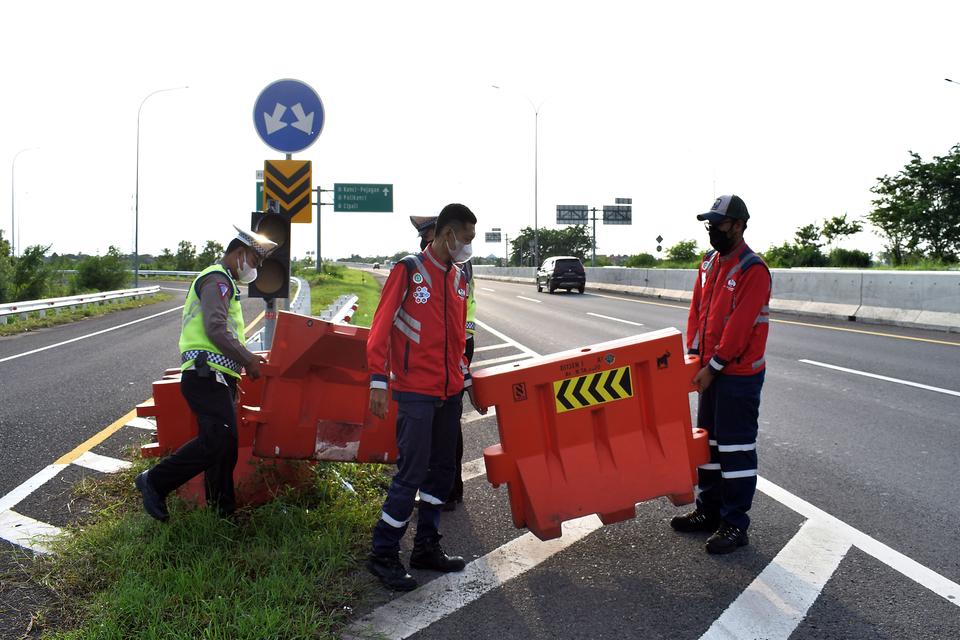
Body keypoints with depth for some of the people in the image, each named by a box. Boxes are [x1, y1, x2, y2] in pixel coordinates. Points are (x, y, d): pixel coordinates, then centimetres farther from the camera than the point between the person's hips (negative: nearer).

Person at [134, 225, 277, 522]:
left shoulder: (223, 283, 27)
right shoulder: (217, 279, -8)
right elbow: (216, 330, -20)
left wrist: (246, 357, 20)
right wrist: (247, 360, -14)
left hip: (217, 379, 11)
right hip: (207, 375, -11)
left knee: (225, 447, 11)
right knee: (216, 441, -19)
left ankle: (224, 514, 18)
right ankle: (155, 482, -7)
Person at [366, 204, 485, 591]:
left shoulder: (457, 277, 12)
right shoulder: (408, 271, -9)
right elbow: (381, 327, -12)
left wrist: (464, 374, 20)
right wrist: (379, 381, -18)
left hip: (449, 391, 8)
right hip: (416, 391, -8)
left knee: (442, 471, 13)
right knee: (412, 474, -6)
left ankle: (426, 547, 26)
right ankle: (382, 555, 7)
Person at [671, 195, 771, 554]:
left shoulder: (753, 270, -16)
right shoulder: (709, 263, 10)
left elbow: (739, 326, -21)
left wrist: (713, 366, -19)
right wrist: (694, 354, 3)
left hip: (739, 375, -9)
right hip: (710, 370, 9)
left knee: (736, 447, -1)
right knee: (708, 441, 16)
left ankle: (735, 525, 8)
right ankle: (709, 511, 29)